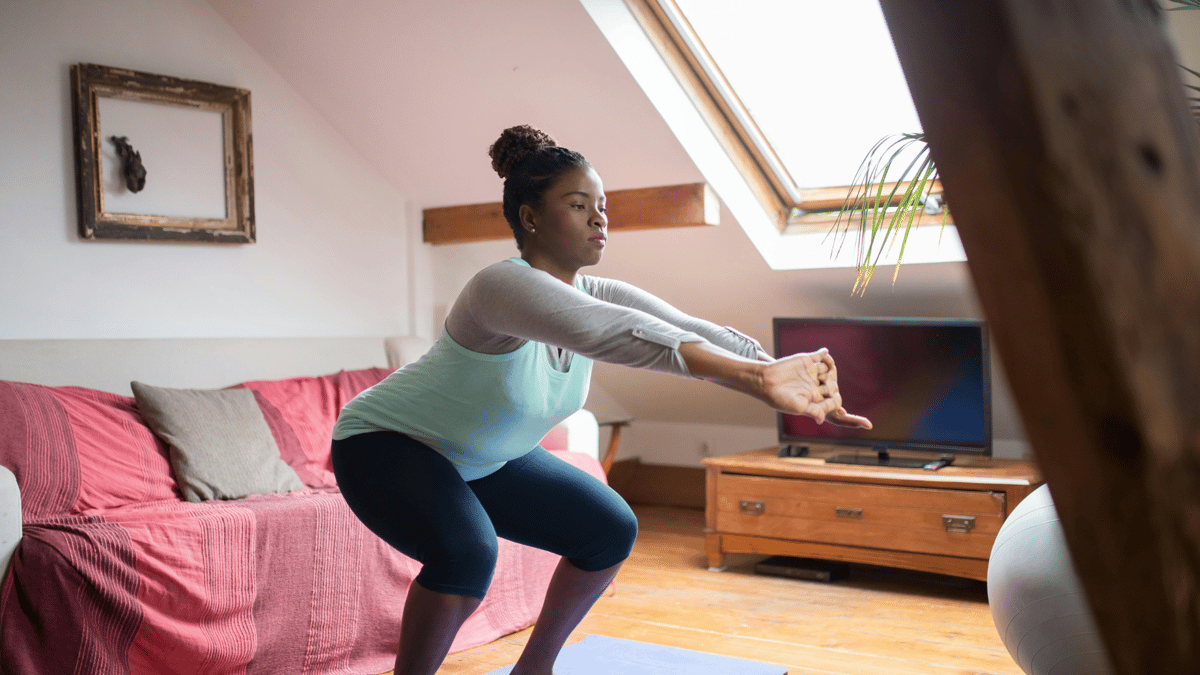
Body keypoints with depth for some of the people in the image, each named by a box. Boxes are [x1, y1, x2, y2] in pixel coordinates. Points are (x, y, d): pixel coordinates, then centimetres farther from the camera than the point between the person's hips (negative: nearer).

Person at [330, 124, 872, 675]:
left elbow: (700, 333, -19)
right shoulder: (505, 286, -32)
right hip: (386, 444, -8)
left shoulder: (596, 295, -8)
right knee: (467, 551, -36)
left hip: (482, 460, 8)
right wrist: (754, 378, -59)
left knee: (611, 530, 4)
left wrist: (792, 381, -33)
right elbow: (614, 334, -49)